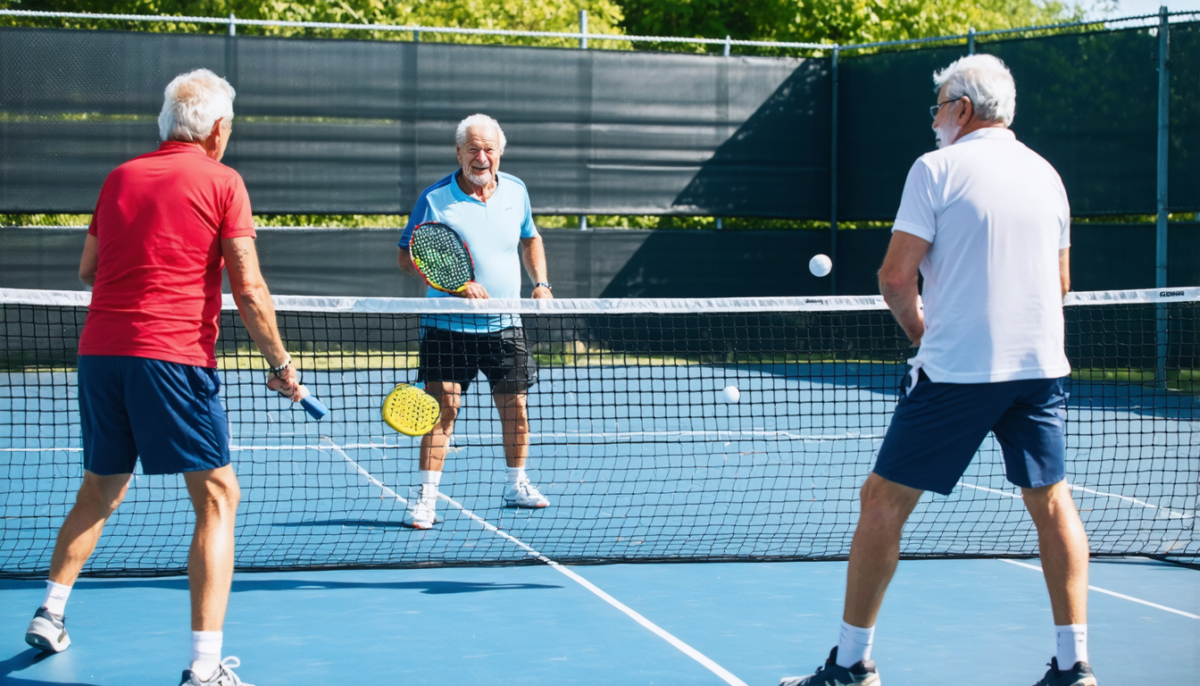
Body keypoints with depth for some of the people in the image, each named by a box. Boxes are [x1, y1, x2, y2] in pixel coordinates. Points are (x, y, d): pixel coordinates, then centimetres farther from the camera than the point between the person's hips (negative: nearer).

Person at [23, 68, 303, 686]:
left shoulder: (120, 176, 14)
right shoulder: (221, 182, -1)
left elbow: (87, 269, 23)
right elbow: (248, 290, -5)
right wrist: (280, 364, 4)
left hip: (99, 351, 6)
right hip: (173, 355, -6)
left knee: (100, 489, 24)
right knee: (216, 497, -1)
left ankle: (49, 615, 30)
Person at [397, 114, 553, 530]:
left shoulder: (516, 192, 5)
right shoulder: (435, 199, -9)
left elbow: (530, 239, 23)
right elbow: (408, 258, -8)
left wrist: (541, 283, 8)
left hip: (505, 325, 4)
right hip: (449, 327, -4)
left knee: (514, 404, 10)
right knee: (442, 405, -11)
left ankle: (517, 484, 28)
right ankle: (427, 497, -7)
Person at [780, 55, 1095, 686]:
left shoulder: (937, 169, -6)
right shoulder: (1046, 174, 11)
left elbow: (896, 278, -10)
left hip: (957, 368, -6)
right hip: (1041, 367, 6)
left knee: (884, 499, 3)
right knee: (1051, 501, 14)